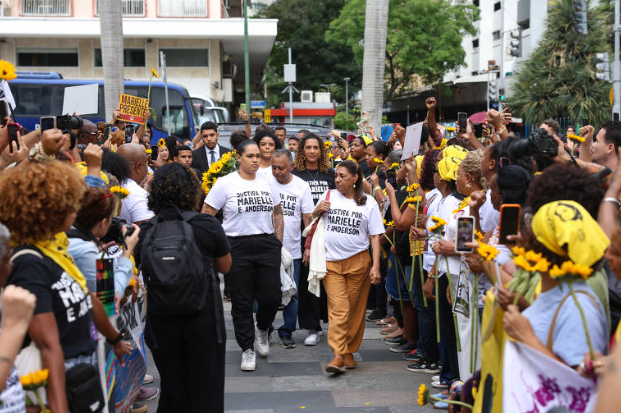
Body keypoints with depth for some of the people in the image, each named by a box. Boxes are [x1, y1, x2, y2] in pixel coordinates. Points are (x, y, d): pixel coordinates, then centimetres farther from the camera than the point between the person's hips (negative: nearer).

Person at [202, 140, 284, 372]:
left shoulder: (268, 182, 9)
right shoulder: (226, 183, -3)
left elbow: (277, 213, 18)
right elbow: (206, 215, -3)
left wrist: (278, 243, 10)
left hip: (266, 244, 3)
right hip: (237, 247, -3)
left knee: (272, 297, -1)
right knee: (242, 302, 4)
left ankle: (262, 329, 30)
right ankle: (247, 349, 18)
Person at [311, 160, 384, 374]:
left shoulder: (368, 202, 4)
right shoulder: (329, 196, 9)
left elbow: (375, 236, 3)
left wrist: (376, 266, -5)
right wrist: (317, 211, -2)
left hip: (358, 262, 0)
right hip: (331, 262, 0)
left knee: (356, 309, 5)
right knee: (338, 309, -10)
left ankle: (349, 352, 17)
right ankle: (338, 355, -13)